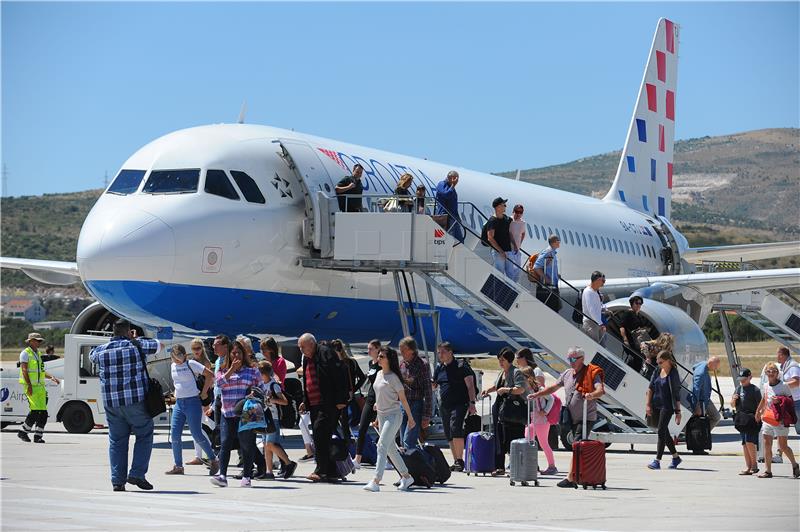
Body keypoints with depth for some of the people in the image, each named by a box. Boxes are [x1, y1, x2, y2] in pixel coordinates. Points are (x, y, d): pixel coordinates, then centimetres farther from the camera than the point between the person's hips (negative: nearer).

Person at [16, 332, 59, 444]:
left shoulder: (38, 354, 20)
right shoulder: (25, 353, -4)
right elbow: (24, 370, -13)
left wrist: (51, 377, 12)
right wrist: (29, 385, -21)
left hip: (40, 386, 8)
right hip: (31, 386, -8)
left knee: (43, 412, 0)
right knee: (35, 410, -13)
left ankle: (38, 436, 2)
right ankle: (23, 432, -1)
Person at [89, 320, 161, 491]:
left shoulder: (102, 350, 8)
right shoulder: (137, 346, -1)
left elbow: (92, 356, 32)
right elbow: (158, 346, 16)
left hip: (111, 403, 3)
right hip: (136, 400, -3)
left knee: (116, 440, 10)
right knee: (144, 436, 8)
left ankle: (117, 480, 6)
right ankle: (137, 474, -3)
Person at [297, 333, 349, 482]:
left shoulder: (326, 353, -9)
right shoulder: (306, 359, 18)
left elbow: (340, 376, -14)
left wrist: (340, 400, -17)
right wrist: (305, 401, 18)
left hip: (329, 404, -9)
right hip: (314, 405, 9)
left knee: (320, 431, -17)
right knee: (321, 436, 8)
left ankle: (321, 470, -17)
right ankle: (331, 471, 13)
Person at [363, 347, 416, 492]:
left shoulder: (393, 377, -12)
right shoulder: (379, 374, 12)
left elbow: (403, 398, -9)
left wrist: (410, 417, -6)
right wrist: (378, 417, 22)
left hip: (393, 416, -9)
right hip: (382, 416, 9)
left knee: (382, 446, -17)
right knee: (391, 449, 13)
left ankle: (376, 481, -23)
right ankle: (406, 476, 26)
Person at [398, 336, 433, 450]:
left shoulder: (422, 364, -9)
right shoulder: (402, 364, 11)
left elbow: (428, 391, -10)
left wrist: (426, 415, -14)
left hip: (416, 406, -7)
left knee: (408, 442, -15)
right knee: (403, 442, 7)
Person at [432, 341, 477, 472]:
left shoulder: (460, 366, -4)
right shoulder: (439, 367, 14)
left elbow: (470, 385, -6)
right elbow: (434, 385, 22)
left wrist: (472, 402, -15)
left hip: (459, 404, -7)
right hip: (444, 405, 7)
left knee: (455, 428, -23)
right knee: (449, 435, 8)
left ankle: (460, 460, -19)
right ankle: (456, 462, 16)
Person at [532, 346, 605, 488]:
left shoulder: (591, 373, -8)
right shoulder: (567, 374, 14)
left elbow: (600, 390, -21)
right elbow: (553, 388, 21)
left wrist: (591, 395, -42)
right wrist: (536, 395, 12)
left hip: (586, 418, -7)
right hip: (572, 418, 7)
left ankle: (570, 478, -16)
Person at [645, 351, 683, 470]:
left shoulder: (673, 374, -9)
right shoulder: (657, 372, 8)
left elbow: (677, 395, -8)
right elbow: (650, 388, 10)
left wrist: (678, 412, -7)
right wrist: (648, 404, 2)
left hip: (667, 406, -7)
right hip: (656, 405, 7)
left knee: (661, 431, -11)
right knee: (664, 432, 13)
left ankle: (657, 461, -12)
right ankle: (676, 457, 27)